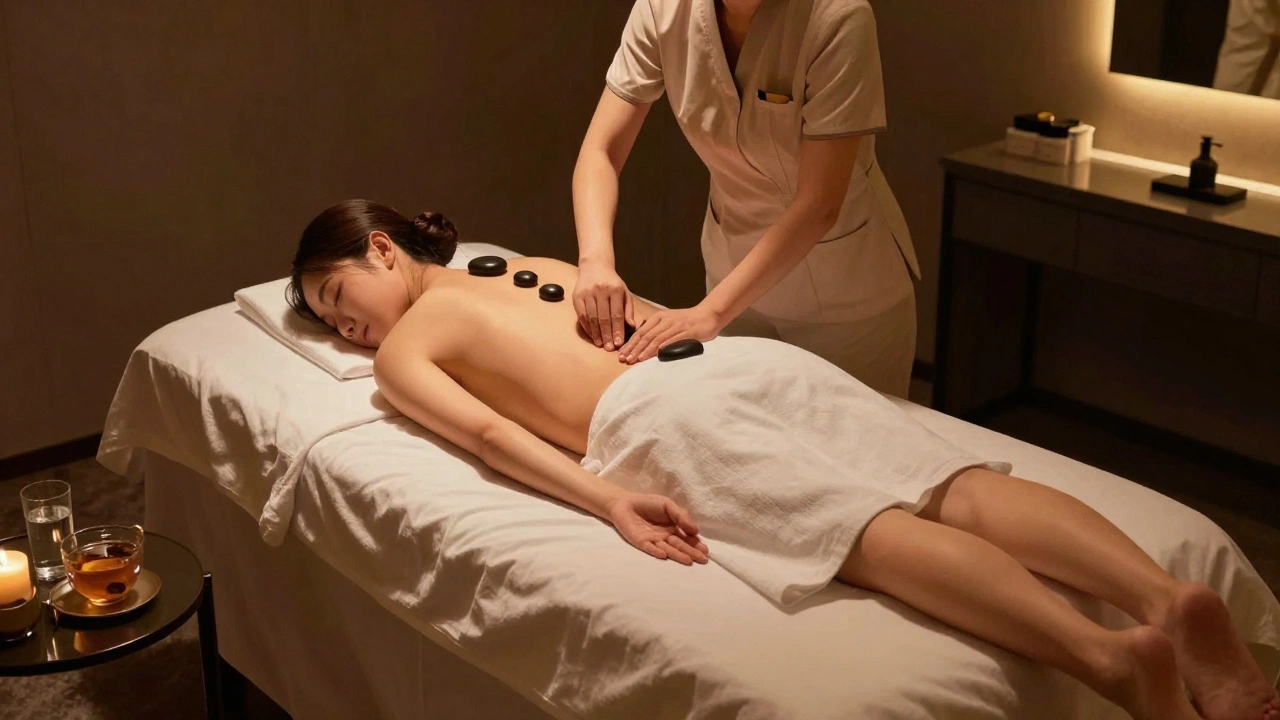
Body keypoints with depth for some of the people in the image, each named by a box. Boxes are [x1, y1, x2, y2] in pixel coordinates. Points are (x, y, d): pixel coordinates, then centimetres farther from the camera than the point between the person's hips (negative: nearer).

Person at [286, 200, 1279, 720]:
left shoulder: (403, 351, 18)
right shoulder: (530, 265, 39)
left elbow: (487, 432, -2)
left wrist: (607, 500, -11)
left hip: (657, 418, -6)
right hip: (749, 356, 6)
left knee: (869, 529, -27)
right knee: (965, 489, -14)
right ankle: (1169, 596, -34)